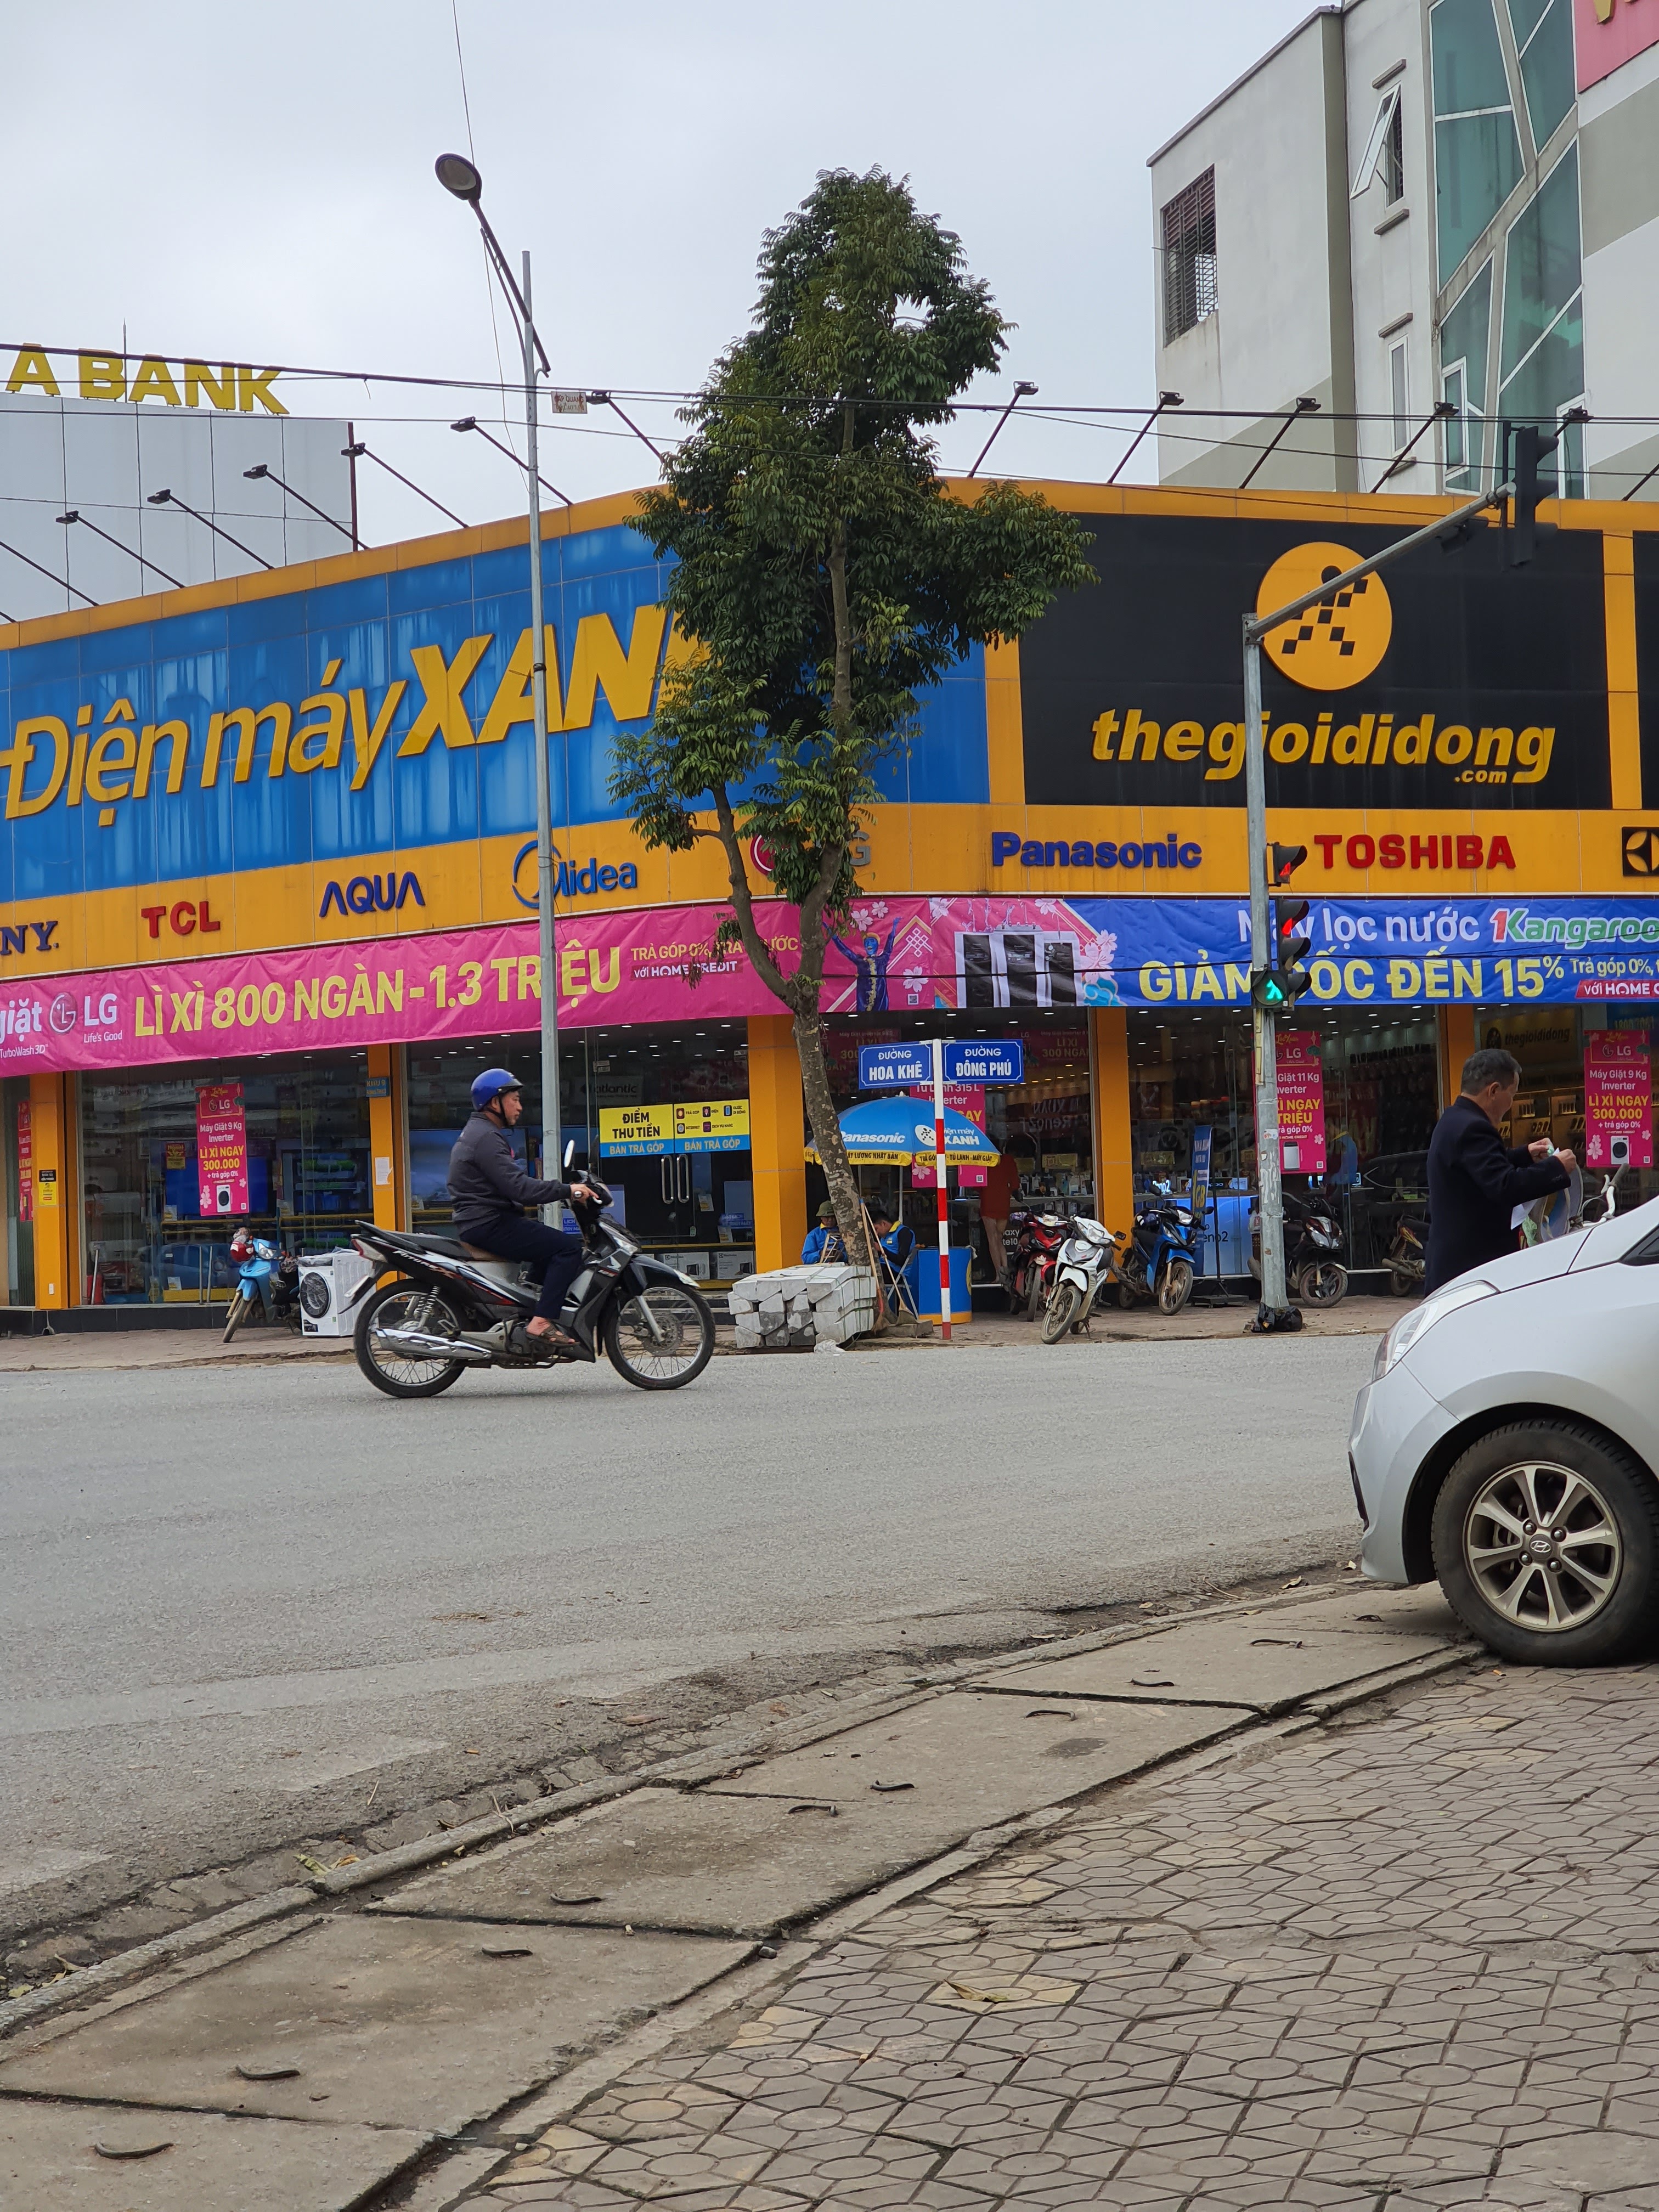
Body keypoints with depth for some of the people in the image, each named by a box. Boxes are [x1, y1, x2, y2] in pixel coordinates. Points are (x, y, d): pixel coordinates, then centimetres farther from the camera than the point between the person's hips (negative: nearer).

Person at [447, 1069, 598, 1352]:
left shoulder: (477, 1133, 21)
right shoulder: (486, 1138, -14)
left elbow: (511, 1186, 24)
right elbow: (518, 1188, -24)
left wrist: (562, 1191, 18)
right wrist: (567, 1190, -21)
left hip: (478, 1224, 11)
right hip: (489, 1225, -11)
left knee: (550, 1244, 26)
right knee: (568, 1247, -15)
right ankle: (541, 1322, -23)